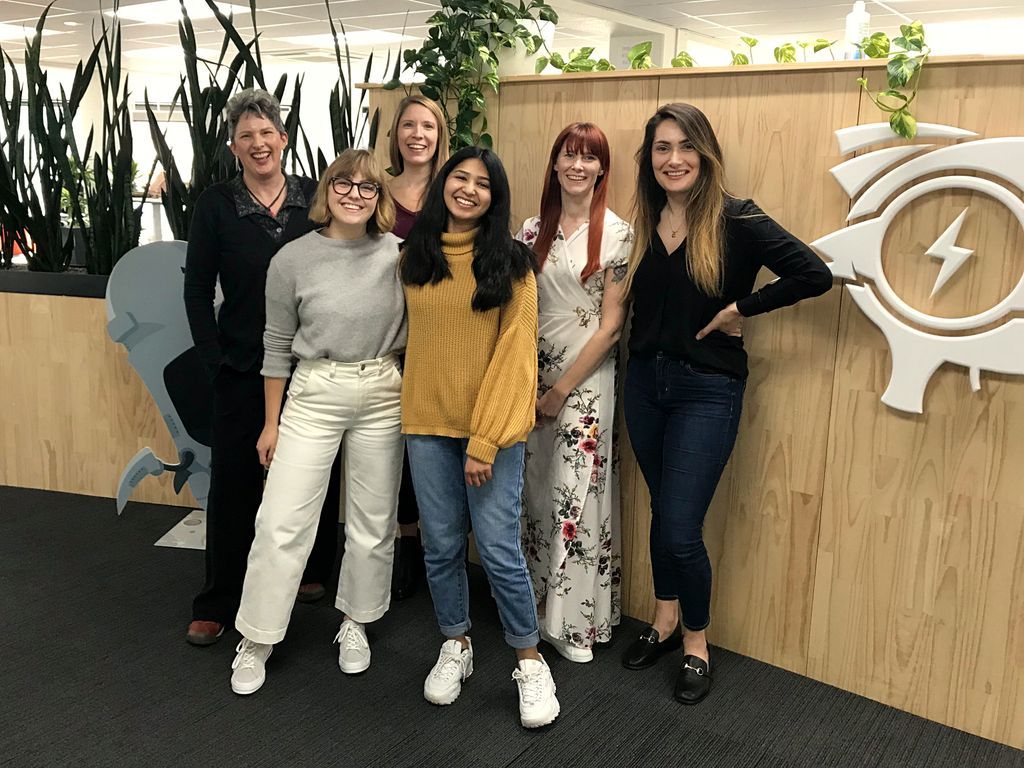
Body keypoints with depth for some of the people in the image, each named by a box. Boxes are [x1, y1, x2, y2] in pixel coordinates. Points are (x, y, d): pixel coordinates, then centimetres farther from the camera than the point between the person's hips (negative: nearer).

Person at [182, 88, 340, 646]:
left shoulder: (314, 197, 1)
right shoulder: (216, 205, -1)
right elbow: (197, 289, 1)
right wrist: (214, 360, -6)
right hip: (243, 367, -1)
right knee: (235, 480, 3)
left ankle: (312, 570, 34)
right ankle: (217, 604, 16)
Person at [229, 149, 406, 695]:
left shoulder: (397, 255, -2)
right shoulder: (293, 259, -4)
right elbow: (277, 345, 3)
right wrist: (271, 423, 5)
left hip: (382, 395, 2)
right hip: (314, 395, -1)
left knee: (373, 522, 11)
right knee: (281, 521, -2)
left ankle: (355, 623, 32)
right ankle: (256, 640, 15)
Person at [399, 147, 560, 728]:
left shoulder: (510, 262, -5)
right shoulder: (415, 257, 8)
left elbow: (514, 352, -10)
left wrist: (485, 440, -15)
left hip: (492, 425, -4)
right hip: (428, 423, 4)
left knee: (499, 549, -3)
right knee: (441, 545, 11)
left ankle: (531, 663, 17)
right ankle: (456, 648, 32)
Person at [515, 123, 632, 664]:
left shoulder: (617, 234, -6)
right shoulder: (534, 230, 8)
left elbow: (611, 326, -9)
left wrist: (561, 389, -10)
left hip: (586, 380, -4)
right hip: (532, 376, 5)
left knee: (576, 494, -1)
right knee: (534, 491, 10)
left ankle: (575, 622, 13)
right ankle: (536, 604, 25)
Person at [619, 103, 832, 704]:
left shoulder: (735, 220, -12)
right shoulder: (646, 223, 4)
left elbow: (815, 275, -19)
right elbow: (640, 302, 10)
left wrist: (742, 308, -15)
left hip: (707, 390, -5)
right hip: (645, 383, 5)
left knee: (681, 531, -3)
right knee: (662, 512, 18)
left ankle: (697, 644, 21)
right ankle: (665, 622, 38)